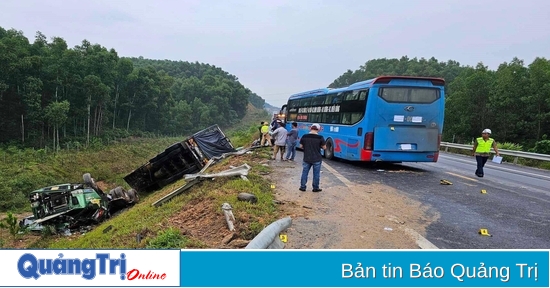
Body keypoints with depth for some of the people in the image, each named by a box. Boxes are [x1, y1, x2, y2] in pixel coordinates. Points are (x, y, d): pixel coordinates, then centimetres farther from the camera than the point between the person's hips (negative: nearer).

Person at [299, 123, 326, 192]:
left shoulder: (304, 136, -5)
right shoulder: (320, 137, -12)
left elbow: (301, 146, 3)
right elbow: (324, 147, -4)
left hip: (306, 159, 2)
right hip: (317, 159, -2)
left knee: (304, 173, 14)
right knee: (316, 174, 10)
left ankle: (302, 187, 20)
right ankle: (315, 188, 19)